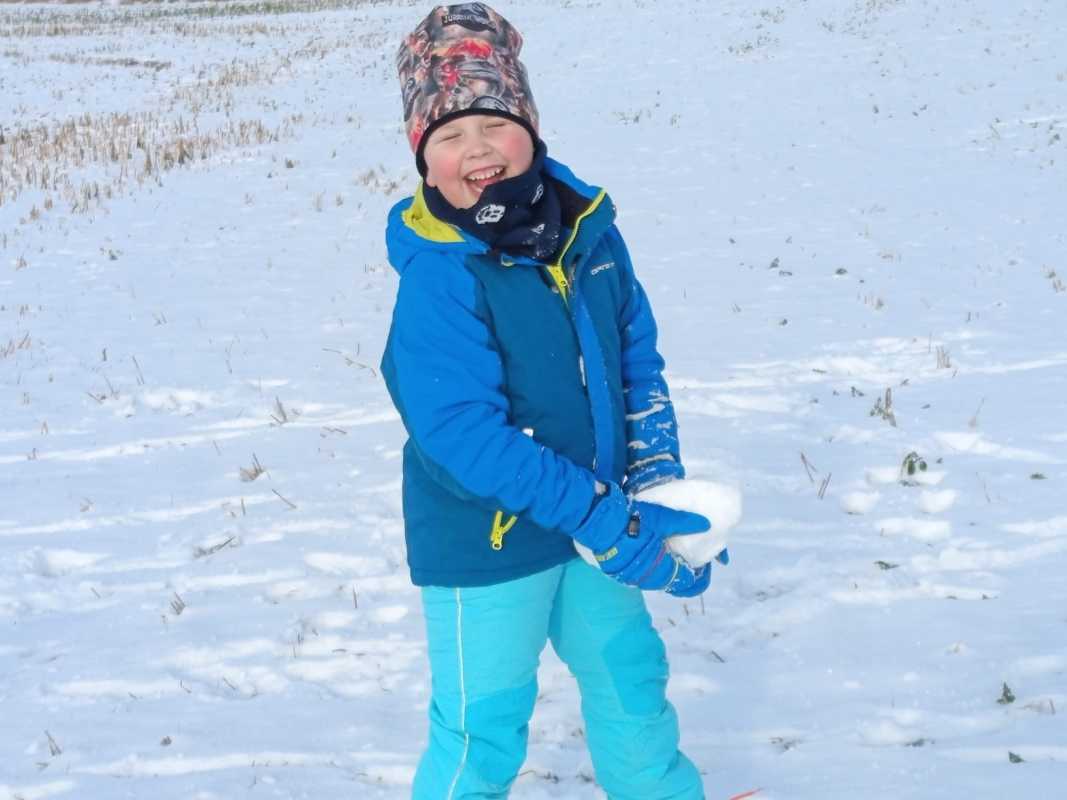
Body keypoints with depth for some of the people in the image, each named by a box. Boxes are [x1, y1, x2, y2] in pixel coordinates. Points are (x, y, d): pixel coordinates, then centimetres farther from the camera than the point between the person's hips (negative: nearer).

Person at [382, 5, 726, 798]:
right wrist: (597, 515, -29)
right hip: (486, 544, -6)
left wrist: (655, 481, -4)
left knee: (629, 675, 25)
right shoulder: (437, 278, -24)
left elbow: (639, 355, 5)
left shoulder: (587, 229, -4)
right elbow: (461, 434, -28)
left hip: (595, 520, 7)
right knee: (484, 728, 7)